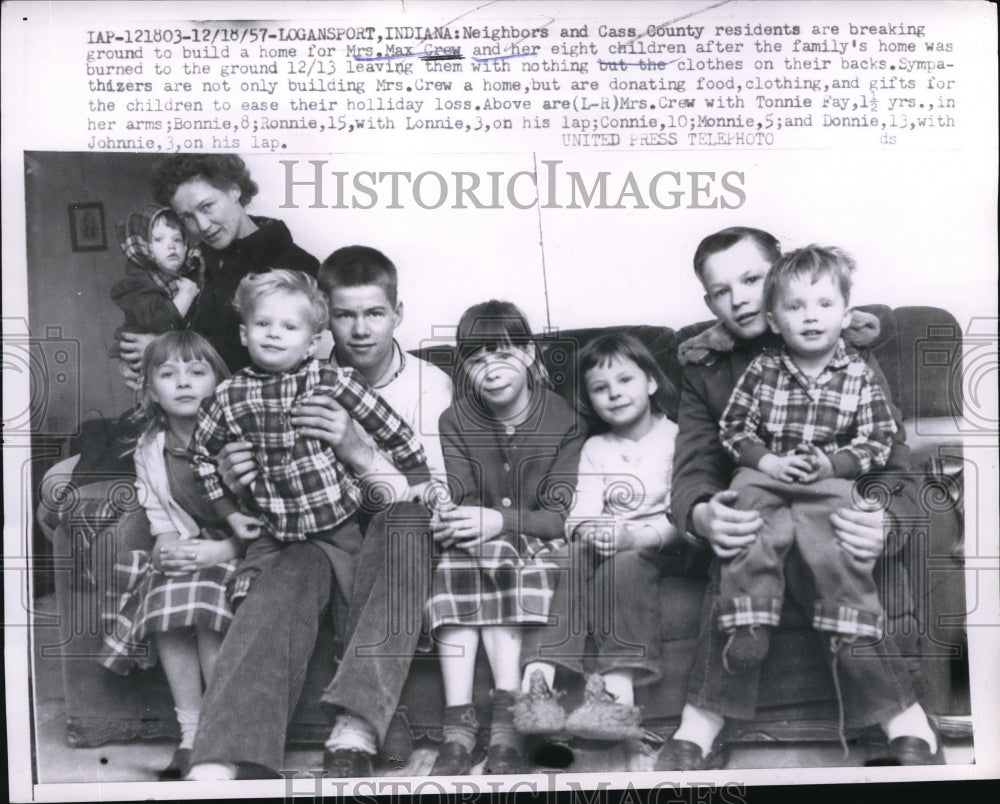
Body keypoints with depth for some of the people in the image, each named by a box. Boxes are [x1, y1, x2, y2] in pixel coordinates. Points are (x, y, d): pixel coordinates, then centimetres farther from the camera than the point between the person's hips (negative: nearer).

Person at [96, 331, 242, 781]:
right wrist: (168, 544, -13)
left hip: (243, 552, -4)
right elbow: (160, 520, 10)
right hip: (186, 552, 4)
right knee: (162, 597, -26)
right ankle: (191, 734, -17)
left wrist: (219, 550, -24)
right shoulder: (149, 450, 6)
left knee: (207, 599, -31)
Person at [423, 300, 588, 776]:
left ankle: (504, 719, -34)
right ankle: (457, 721, -33)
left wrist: (501, 521, -29)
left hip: (538, 546, -2)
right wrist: (450, 517, -31)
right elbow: (463, 500, -5)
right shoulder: (456, 420, 5)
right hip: (476, 547, 2)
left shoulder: (564, 420, -4)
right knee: (458, 559, -30)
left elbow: (562, 515, -11)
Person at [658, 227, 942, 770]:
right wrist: (701, 514, -33)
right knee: (741, 552, -33)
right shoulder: (704, 368, 3)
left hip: (835, 510, -1)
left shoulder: (848, 356, -4)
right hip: (756, 508, 2)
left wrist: (885, 522, -35)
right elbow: (691, 473, -7)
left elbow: (892, 459, -10)